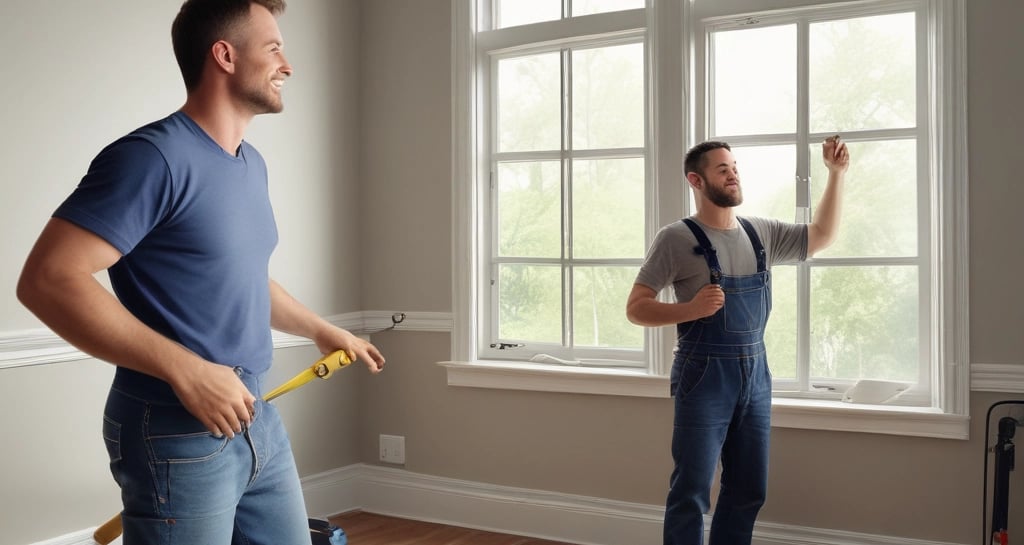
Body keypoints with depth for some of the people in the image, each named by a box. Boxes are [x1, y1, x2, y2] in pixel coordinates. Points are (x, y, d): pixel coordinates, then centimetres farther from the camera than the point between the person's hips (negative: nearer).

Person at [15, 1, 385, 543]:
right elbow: (47, 280, -23)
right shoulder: (153, 157, -16)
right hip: (177, 434, -8)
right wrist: (185, 370, -27)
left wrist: (322, 330, 30)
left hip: (259, 419, 8)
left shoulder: (252, 164, 12)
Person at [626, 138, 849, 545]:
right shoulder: (676, 239, -8)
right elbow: (635, 309, -9)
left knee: (748, 492, 13)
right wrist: (691, 309, -26)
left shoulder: (761, 234, 10)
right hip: (705, 377, -6)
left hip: (755, 376, 6)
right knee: (691, 493, -1)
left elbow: (820, 236, 21)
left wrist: (836, 174, 10)